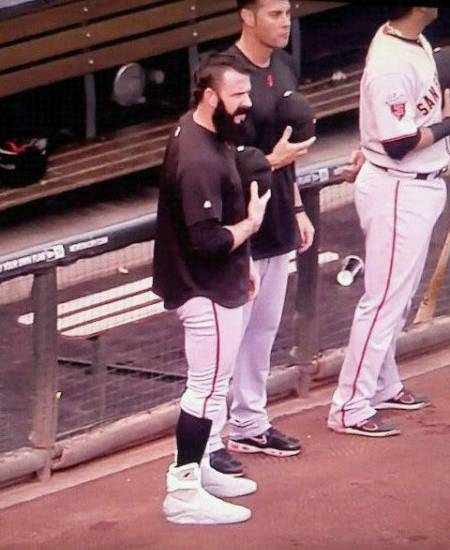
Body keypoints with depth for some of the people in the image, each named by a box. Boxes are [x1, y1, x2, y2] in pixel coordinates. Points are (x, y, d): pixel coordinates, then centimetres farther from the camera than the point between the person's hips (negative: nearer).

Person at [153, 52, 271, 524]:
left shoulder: (204, 133, 5)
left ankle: (196, 469, 33)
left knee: (209, 383, 20)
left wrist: (242, 265, 20)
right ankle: (184, 492, 3)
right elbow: (208, 240, -31)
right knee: (208, 387, -4)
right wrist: (251, 223, -14)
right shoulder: (199, 160, -28)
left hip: (217, 284, 10)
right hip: (207, 292, -10)